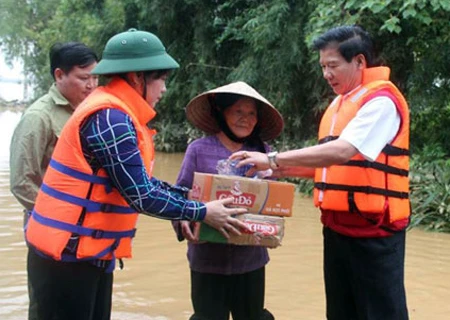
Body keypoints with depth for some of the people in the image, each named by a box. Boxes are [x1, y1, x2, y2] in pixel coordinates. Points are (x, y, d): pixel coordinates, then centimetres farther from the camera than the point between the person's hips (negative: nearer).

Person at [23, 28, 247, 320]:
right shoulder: (110, 118, -21)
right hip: (67, 256, -10)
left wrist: (191, 195, 6)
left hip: (90, 253, 10)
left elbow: (141, 182, 13)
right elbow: (140, 195, -22)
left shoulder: (117, 113, 10)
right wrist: (202, 213, -12)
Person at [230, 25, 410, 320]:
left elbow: (342, 152, -26)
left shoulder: (381, 100, -14)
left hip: (374, 229, -8)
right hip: (338, 225, 9)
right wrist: (280, 170, 3)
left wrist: (274, 159, -23)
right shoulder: (339, 103, 14)